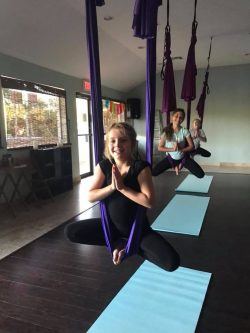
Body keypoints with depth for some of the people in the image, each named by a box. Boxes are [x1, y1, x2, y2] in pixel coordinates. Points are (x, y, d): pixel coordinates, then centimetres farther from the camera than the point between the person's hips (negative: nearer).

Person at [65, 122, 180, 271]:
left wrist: (122, 187, -25)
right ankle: (119, 242, 4)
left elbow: (149, 201, -25)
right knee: (71, 231, -9)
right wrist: (112, 187, -24)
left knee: (172, 262, -21)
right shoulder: (103, 166, -8)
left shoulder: (141, 167, -18)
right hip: (111, 224, 4)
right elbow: (90, 196, -10)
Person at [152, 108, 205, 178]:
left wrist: (180, 149, -24)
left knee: (201, 175, -14)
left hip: (183, 158, 0)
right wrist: (172, 149, -24)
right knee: (153, 172, -16)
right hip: (170, 158, 0)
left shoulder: (185, 131, -16)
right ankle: (174, 166, 12)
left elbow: (191, 146, -10)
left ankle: (181, 164, 13)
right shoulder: (166, 131, -16)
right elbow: (159, 148, -12)